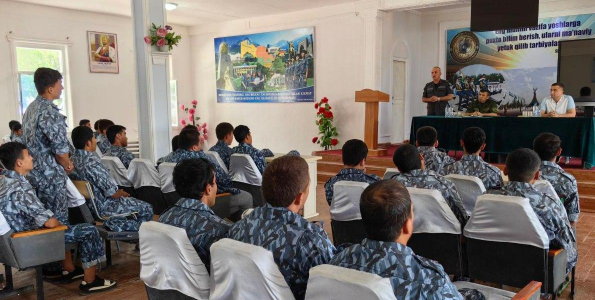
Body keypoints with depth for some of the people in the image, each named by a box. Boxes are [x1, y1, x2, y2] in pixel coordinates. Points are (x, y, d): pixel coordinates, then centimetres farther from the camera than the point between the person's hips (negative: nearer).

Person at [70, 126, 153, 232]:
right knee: (147, 209, 3)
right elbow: (113, 193, -23)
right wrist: (122, 193, -1)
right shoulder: (92, 163, -28)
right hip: (102, 208, -9)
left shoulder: (72, 160, 0)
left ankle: (115, 223, 18)